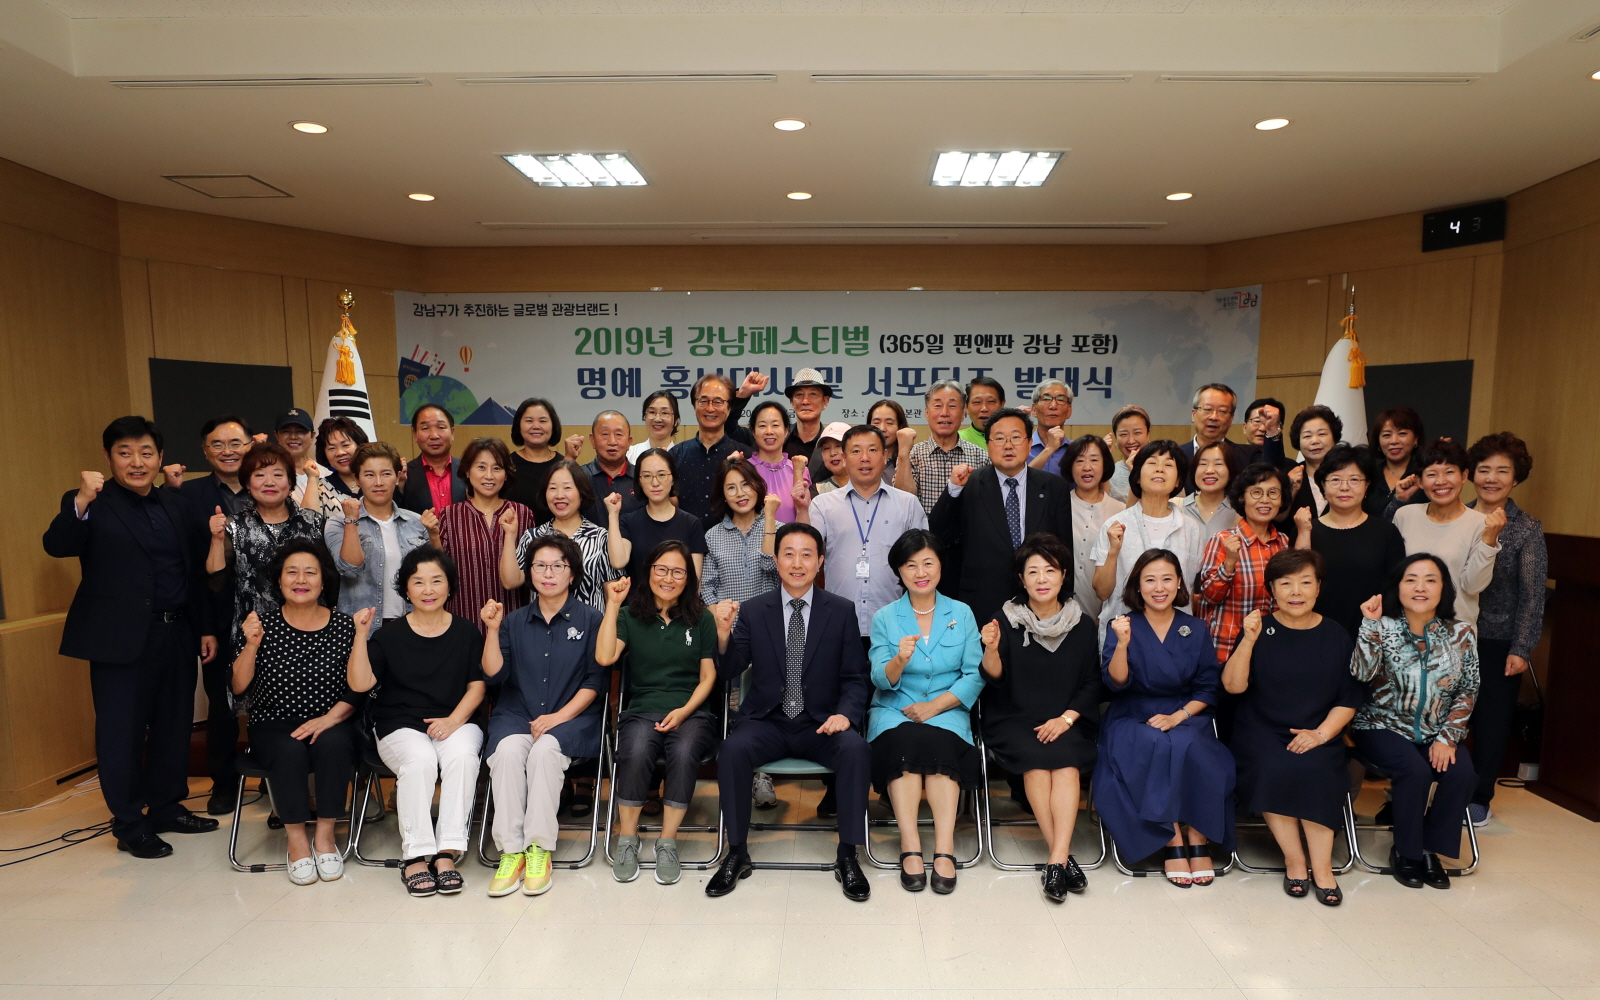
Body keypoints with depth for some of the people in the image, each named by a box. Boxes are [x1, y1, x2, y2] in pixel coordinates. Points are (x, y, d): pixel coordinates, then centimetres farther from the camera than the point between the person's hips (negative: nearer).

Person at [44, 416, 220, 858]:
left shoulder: (177, 504, 12)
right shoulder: (91, 504, -3)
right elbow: (56, 546, -21)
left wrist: (206, 627, 9)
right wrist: (81, 501, -36)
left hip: (176, 635, 5)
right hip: (121, 638, -5)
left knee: (174, 725, 13)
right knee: (122, 732, 3)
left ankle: (167, 807, 29)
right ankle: (129, 825, 16)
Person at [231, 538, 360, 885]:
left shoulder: (343, 626, 1)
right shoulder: (264, 625, 2)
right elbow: (239, 690, -3)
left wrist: (330, 718, -16)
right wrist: (251, 646, -16)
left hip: (330, 725, 0)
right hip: (274, 726, 0)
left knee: (333, 745, -32)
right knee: (291, 752, -31)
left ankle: (325, 834, -15)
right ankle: (296, 838, -13)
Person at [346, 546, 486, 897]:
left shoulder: (466, 633, 9)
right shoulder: (391, 635, 6)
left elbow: (477, 685, 4)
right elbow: (360, 683, -3)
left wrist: (454, 720, -12)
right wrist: (361, 635, -13)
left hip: (456, 723, 1)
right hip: (401, 726, 0)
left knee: (462, 754, -32)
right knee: (420, 759, -33)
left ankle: (447, 851, -25)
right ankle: (415, 854, -22)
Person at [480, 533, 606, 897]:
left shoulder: (589, 620, 6)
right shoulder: (515, 621, 14)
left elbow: (596, 681, -1)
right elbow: (494, 675, 5)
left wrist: (559, 716, -12)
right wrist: (493, 631, -6)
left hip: (572, 717, -2)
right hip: (516, 714, 2)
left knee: (545, 750, -33)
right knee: (508, 750, -30)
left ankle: (539, 849, -22)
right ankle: (511, 850, -23)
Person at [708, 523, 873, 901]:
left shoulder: (842, 611, 4)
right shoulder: (753, 610, 5)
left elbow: (856, 678, 3)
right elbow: (729, 671, -1)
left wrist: (845, 714, -16)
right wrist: (723, 633, -20)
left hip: (821, 725, 0)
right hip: (767, 723, 1)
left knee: (857, 750, -29)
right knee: (732, 750, -28)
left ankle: (847, 857, -13)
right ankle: (737, 853, -9)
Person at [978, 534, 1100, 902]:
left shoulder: (1083, 623, 5)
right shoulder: (1007, 619, -1)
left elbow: (1092, 682, 5)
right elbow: (994, 678, -7)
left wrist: (1066, 719, -9)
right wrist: (991, 649, -27)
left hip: (1066, 723, 1)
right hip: (1013, 721, -1)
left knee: (1066, 761, -27)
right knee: (1035, 761, -27)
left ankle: (1056, 860, -27)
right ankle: (1064, 857, -18)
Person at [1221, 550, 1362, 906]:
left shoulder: (1336, 636, 5)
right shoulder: (1260, 629, 1)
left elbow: (1349, 700, 5)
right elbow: (1233, 686, -8)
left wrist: (1322, 733, -12)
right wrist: (1249, 639, -20)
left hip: (1316, 737, 1)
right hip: (1262, 733, -1)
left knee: (1316, 770, -28)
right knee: (1273, 770, -28)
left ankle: (1321, 866, -14)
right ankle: (1294, 859, -12)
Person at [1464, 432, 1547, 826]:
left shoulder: (1528, 529, -2)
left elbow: (1532, 594, -4)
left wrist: (1521, 649, -9)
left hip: (1499, 642, -1)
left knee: (1491, 721, 7)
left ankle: (1479, 798, 23)